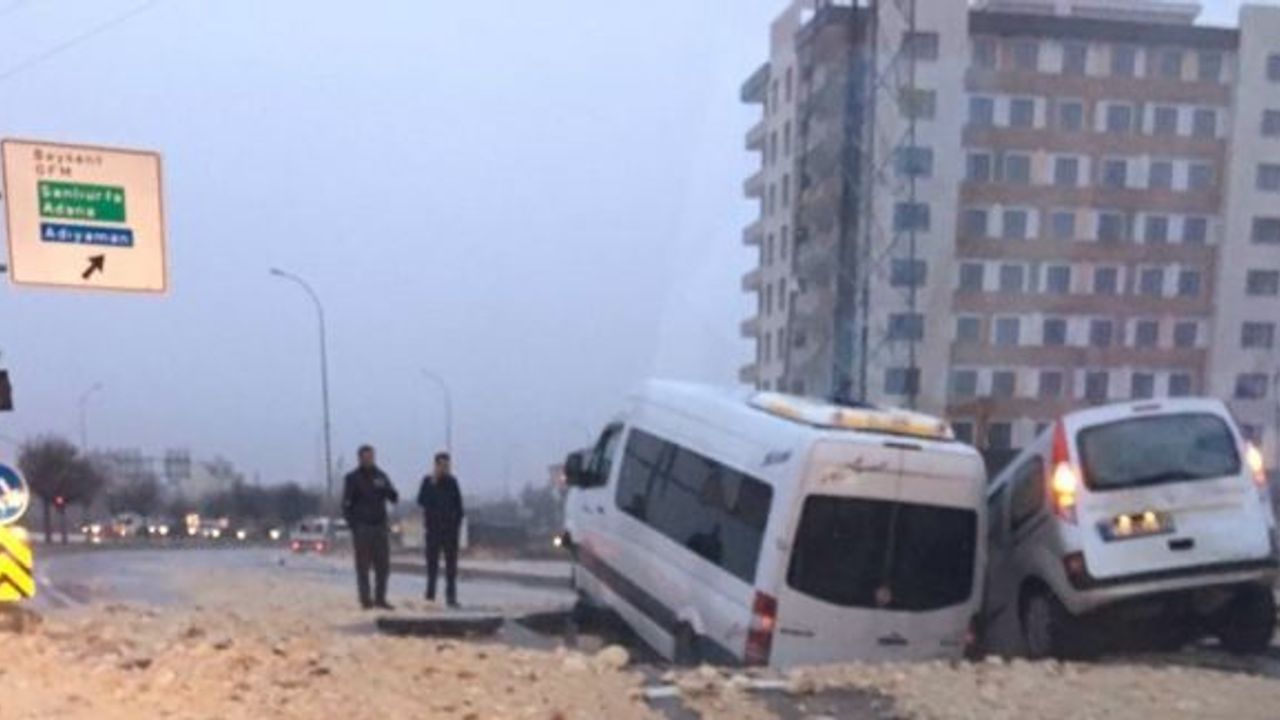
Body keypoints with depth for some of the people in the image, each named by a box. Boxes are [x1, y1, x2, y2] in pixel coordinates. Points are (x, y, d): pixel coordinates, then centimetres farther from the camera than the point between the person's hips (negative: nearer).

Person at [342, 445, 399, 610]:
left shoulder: (381, 476, 11)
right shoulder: (352, 478, 0)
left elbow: (394, 499, 6)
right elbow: (346, 504, -2)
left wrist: (387, 490, -16)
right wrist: (353, 525, -12)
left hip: (380, 527, 4)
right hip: (362, 527, -4)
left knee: (383, 566, 3)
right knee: (363, 567, -1)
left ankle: (380, 598, 11)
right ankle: (366, 600, 4)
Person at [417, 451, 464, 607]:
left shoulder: (452, 481, 8)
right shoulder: (428, 481, 0)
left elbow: (459, 505, 11)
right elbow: (421, 501, -14)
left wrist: (459, 522, 3)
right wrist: (432, 483, -20)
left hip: (450, 528, 3)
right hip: (433, 528, -2)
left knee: (451, 564, 3)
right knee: (432, 563, -2)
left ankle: (451, 597, 7)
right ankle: (430, 596, 1)